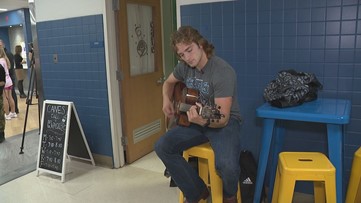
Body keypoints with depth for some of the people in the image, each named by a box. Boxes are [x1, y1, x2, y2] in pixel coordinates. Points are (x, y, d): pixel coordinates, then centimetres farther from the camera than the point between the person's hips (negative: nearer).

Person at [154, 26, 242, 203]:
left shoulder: (223, 72, -24)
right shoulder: (184, 67, -3)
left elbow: (222, 118, -27)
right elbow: (169, 82, 21)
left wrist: (205, 121, -48)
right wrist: (167, 101, 0)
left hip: (225, 121, -6)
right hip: (194, 119, 6)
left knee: (227, 165, -32)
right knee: (162, 147, -13)